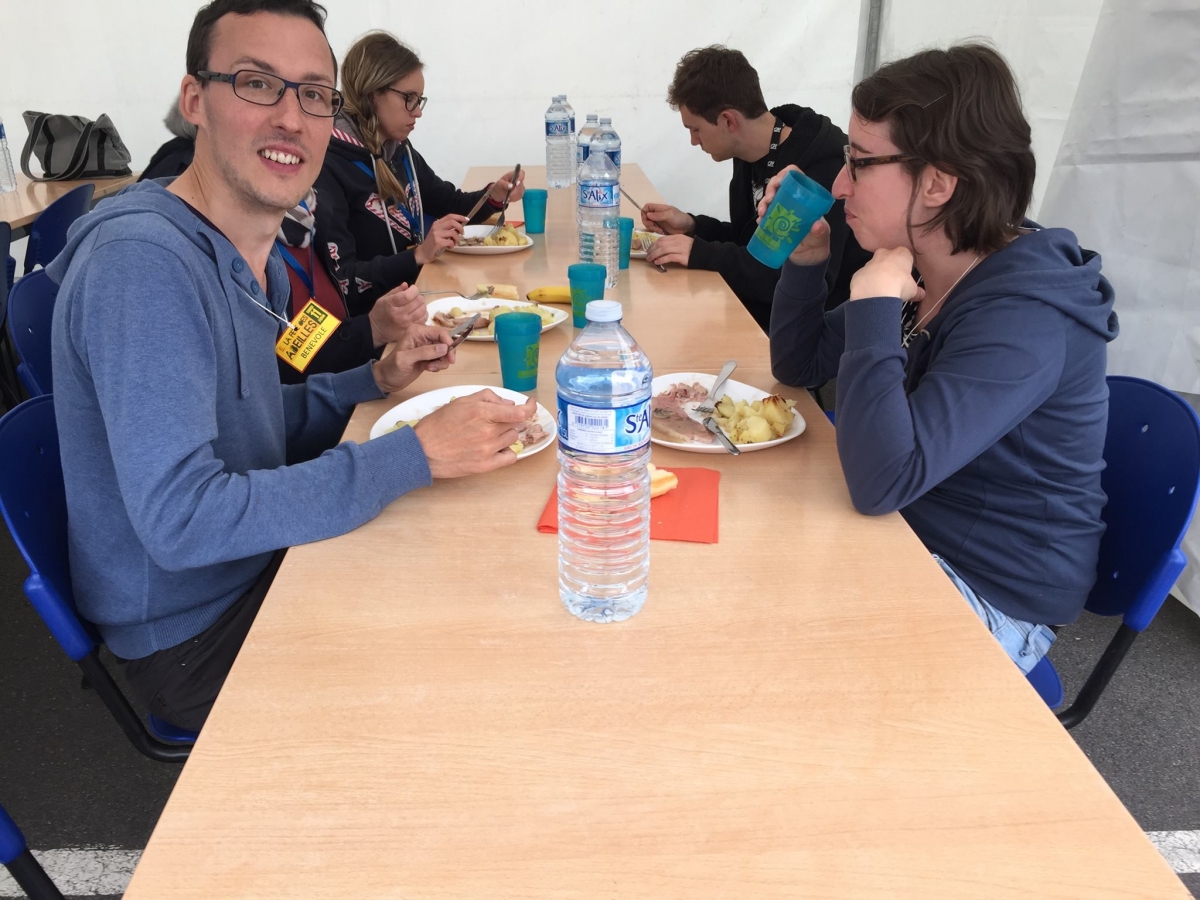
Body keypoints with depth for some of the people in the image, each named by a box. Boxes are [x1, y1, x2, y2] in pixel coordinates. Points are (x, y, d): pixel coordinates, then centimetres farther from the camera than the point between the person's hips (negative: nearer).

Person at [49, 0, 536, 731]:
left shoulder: (257, 258, 3)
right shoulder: (142, 263, -26)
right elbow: (179, 519, -32)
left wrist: (375, 381, -2)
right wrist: (417, 454, -31)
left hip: (258, 572, 8)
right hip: (197, 637, -8)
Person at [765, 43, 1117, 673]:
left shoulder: (1023, 317, -28)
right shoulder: (919, 273, -2)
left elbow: (882, 482, -38)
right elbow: (799, 366, 8)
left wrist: (874, 300, -32)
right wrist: (806, 258, -8)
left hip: (989, 594, -7)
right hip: (910, 539, 8)